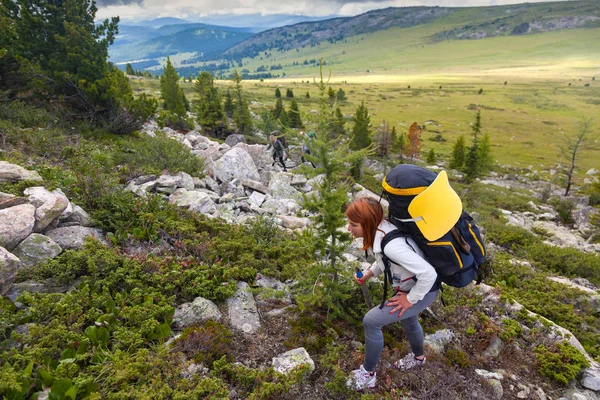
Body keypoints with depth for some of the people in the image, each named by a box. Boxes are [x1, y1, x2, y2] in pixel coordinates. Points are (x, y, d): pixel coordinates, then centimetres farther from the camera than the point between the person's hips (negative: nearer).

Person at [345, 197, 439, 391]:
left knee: (371, 321, -8)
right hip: (410, 284, 9)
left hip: (422, 290, -9)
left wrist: (410, 299, -22)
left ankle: (368, 374, 15)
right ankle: (418, 357, 63)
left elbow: (428, 273, -36)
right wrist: (369, 273, -2)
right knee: (408, 321, 32)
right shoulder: (381, 228, -12)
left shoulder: (391, 245, -39)